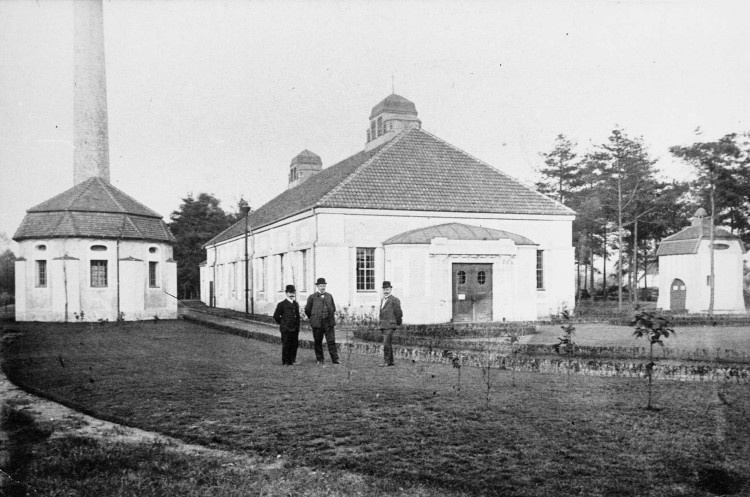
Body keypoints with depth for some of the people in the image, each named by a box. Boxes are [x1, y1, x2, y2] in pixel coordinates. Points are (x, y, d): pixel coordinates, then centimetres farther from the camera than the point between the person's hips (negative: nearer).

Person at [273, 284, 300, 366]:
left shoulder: (296, 304, 12)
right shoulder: (282, 304, -6)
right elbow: (276, 316, -3)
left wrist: (297, 325, 13)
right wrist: (282, 324, 1)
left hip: (295, 329, 5)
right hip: (286, 329, -5)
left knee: (294, 345, 7)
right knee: (286, 345, 1)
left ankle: (292, 360, 18)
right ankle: (285, 362, 8)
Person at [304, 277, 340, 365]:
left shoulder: (329, 296, 11)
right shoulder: (312, 297, 1)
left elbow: (333, 308, 23)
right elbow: (307, 310, 7)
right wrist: (313, 318, 11)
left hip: (329, 322, 1)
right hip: (317, 323, -1)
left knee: (331, 341, -3)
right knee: (318, 342, 6)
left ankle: (335, 359, -1)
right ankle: (320, 360, 17)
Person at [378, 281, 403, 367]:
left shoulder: (395, 300, -8)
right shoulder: (382, 300, 16)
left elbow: (398, 313, -4)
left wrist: (398, 323, 4)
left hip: (390, 326, -8)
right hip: (383, 326, 8)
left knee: (386, 343, -13)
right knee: (388, 344, 12)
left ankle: (386, 361, -9)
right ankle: (391, 361, 18)